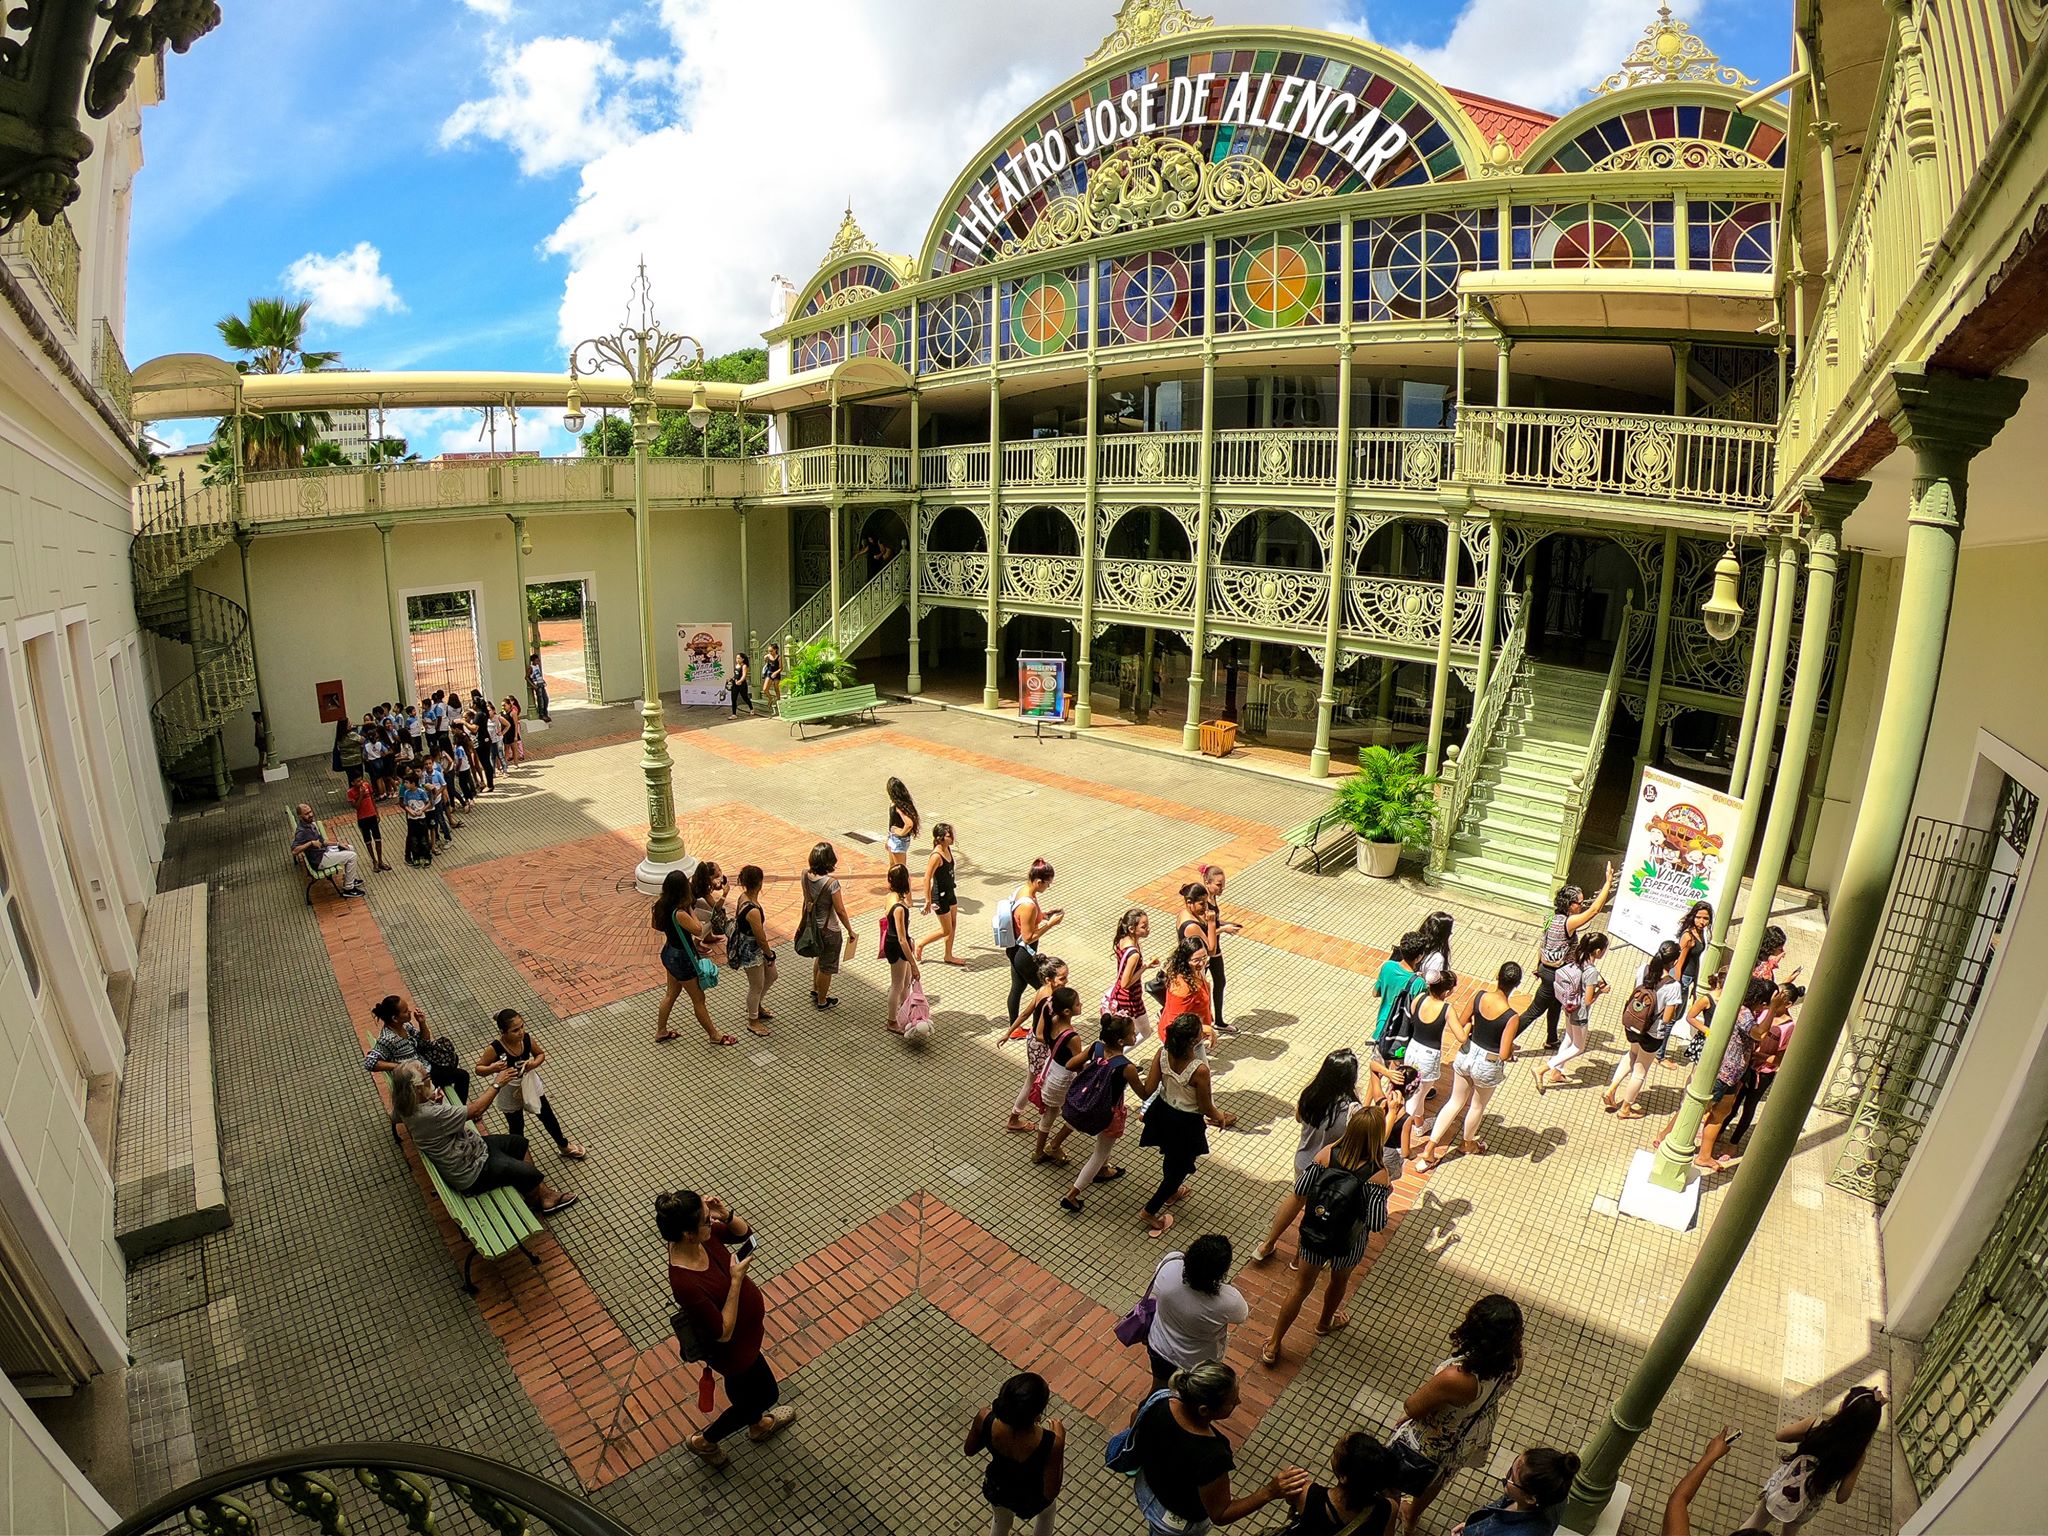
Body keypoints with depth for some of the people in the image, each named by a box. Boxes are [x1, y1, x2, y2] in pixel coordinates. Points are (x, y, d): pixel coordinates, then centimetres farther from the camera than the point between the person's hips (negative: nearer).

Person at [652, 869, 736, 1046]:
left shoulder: (662, 905, -8)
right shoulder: (679, 913, -34)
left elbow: (657, 926, 9)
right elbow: (698, 930, -23)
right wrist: (691, 908, -18)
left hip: (669, 953, 8)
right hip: (682, 959, -8)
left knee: (671, 993, 27)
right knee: (698, 999, 9)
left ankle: (661, 1031, 42)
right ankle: (715, 1036, 25)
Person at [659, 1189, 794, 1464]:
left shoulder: (701, 1236, -22)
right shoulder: (686, 1284, -42)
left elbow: (744, 1234, -5)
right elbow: (724, 1333, -31)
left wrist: (726, 1214, -24)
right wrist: (736, 1279, -34)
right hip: (732, 1348, -7)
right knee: (765, 1394, 20)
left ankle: (758, 1424, 63)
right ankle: (703, 1441, 43)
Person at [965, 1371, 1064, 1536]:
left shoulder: (985, 1419, -35)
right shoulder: (1050, 1443, -43)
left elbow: (970, 1450, -13)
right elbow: (1051, 1493, -25)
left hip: (996, 1490, 2)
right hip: (1031, 1499, -2)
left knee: (1001, 1523, 38)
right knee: (1047, 1510, 36)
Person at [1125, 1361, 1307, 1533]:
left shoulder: (1160, 1399, -29)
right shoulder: (1211, 1457, -44)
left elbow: (1135, 1421, -7)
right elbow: (1219, 1515, -27)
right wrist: (1270, 1492, -34)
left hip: (1146, 1484, 4)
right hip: (1177, 1520, -4)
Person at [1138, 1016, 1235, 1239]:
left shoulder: (1162, 1053, -21)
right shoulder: (1200, 1070, -35)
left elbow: (1148, 1090, -13)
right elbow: (1205, 1107, -19)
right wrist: (1219, 1117, 3)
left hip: (1163, 1112, 5)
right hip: (1186, 1122, -5)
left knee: (1170, 1156, 33)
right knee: (1181, 1166, 20)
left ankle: (1171, 1190, 59)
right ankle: (1151, 1211, 30)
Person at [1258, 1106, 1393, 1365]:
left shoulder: (1327, 1153, -21)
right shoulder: (1377, 1174, -29)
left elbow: (1300, 1190, -11)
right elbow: (1376, 1223, -24)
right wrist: (1386, 1193, -8)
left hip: (1313, 1236, 2)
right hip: (1347, 1245, -1)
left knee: (1301, 1288, 21)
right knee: (1339, 1281, 32)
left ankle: (1272, 1346, 32)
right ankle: (1325, 1322, 59)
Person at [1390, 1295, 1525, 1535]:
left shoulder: (1455, 1378, -47)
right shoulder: (1514, 1359, -30)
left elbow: (1411, 1409, -25)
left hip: (1430, 1441, -6)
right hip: (1470, 1439, 6)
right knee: (1437, 1478, 37)